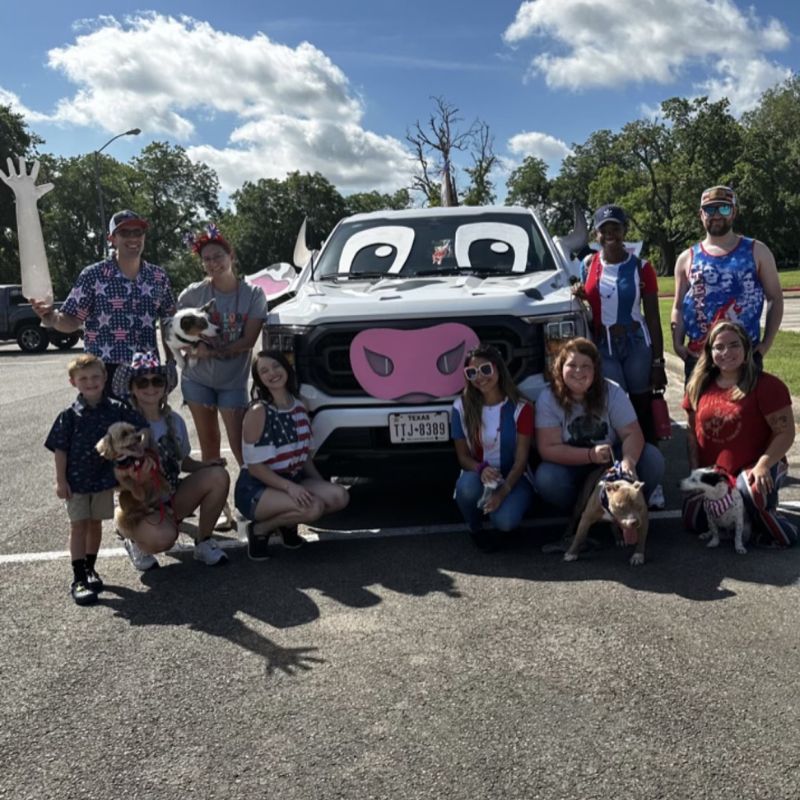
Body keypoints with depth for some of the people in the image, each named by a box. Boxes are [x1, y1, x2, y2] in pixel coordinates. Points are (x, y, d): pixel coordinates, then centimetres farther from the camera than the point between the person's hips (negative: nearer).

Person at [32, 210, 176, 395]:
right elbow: (72, 321, -4)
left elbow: (168, 322, 14)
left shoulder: (158, 277, 6)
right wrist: (52, 318, -25)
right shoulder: (93, 275, -4)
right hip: (104, 370, -3)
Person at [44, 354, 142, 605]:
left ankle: (90, 569, 30)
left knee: (95, 524, 14)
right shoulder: (70, 415, -8)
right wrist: (60, 480, -9)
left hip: (104, 478, 2)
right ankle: (78, 579, 4)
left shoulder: (116, 410, -5)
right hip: (76, 480, -2)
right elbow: (60, 449, -7)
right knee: (79, 526, 2)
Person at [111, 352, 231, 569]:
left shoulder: (174, 420, 2)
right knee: (163, 537, -37)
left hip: (172, 497, 6)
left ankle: (203, 543, -1)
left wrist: (206, 464, -8)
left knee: (218, 476, -18)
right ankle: (136, 542, 3)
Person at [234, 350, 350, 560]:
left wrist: (321, 484, -1)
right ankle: (260, 529, -4)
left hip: (292, 481, 7)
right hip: (255, 489, -7)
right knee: (312, 507, -30)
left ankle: (287, 523, 7)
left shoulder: (300, 408, 5)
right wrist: (289, 486, -27)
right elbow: (255, 466, -17)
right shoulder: (258, 412, -16)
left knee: (339, 496, -17)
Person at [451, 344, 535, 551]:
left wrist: (503, 492, -26)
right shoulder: (462, 407, -4)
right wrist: (481, 469, -25)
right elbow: (462, 456, -1)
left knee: (505, 520, -32)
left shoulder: (520, 408, -9)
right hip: (479, 475, 2)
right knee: (467, 485, -36)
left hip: (513, 478, -1)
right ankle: (475, 528, -3)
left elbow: (521, 459, -10)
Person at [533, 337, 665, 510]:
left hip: (612, 461, 1)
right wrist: (590, 455, -33)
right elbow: (548, 448, -19)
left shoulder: (612, 392, -11)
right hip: (572, 465, -1)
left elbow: (632, 434, -17)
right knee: (546, 478, -33)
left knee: (652, 460, -24)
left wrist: (628, 460, -40)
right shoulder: (547, 399, -14)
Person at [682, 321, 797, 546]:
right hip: (713, 472, 6)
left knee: (751, 488, -39)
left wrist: (763, 464, -26)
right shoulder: (699, 386, 4)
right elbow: (693, 432, 10)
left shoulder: (766, 385, -11)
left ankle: (777, 528, -7)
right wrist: (695, 471, 2)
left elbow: (785, 432, -14)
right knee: (694, 521, -5)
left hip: (754, 467, -5)